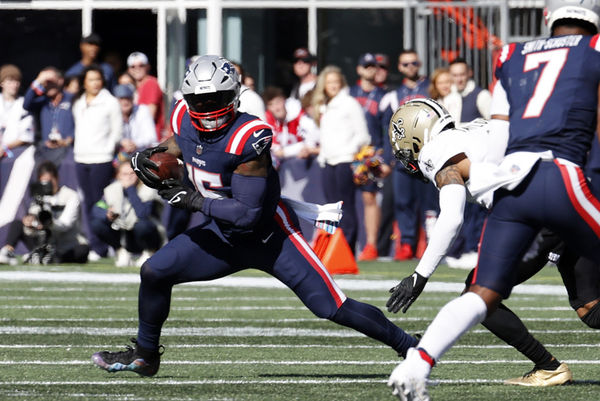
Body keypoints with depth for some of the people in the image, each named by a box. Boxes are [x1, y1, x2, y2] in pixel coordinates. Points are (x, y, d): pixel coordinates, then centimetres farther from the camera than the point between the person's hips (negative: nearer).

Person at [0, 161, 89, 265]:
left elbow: (65, 225, -19)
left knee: (83, 250, -37)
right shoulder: (39, 198, 5)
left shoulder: (71, 196, -5)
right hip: (45, 245, 4)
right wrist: (30, 224, -30)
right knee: (17, 224, -7)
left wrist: (51, 223, -40)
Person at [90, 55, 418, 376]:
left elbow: (248, 214, -30)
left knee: (333, 308, -12)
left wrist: (192, 200, -25)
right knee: (154, 272, -1)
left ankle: (409, 347, 1)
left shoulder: (246, 138, -30)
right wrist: (145, 158, 0)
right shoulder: (185, 119, -8)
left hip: (270, 236, -7)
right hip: (223, 235, 7)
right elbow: (177, 145, 20)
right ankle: (145, 355, 21)